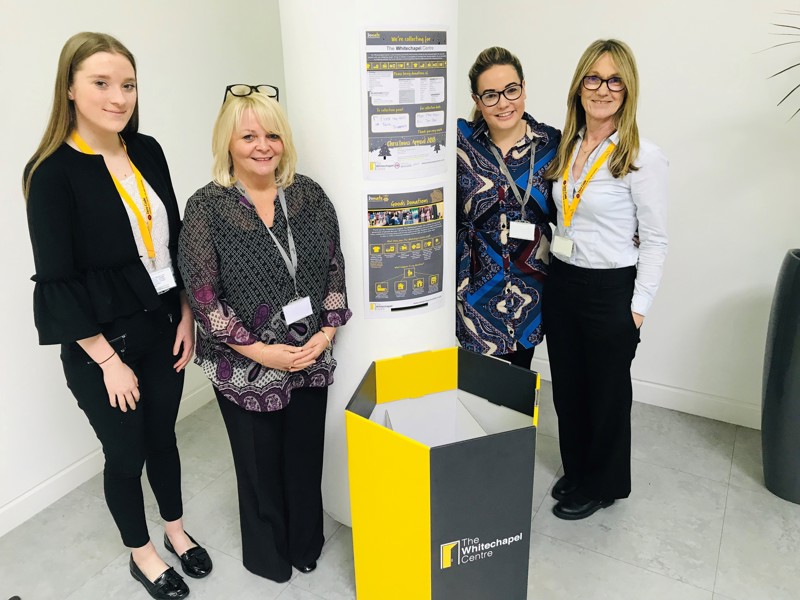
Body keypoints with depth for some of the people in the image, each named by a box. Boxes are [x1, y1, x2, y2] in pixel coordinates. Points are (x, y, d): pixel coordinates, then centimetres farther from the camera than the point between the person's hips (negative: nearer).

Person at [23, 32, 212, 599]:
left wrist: (186, 317, 3)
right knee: (126, 453, 13)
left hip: (162, 327, 5)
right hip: (101, 340, -4)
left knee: (163, 437, 20)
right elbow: (57, 282, -14)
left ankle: (176, 529, 44)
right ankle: (141, 552, 39)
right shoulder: (52, 172, -15)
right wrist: (108, 360, -13)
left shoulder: (148, 152, 0)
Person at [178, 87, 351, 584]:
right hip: (246, 369, -3)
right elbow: (203, 295, -13)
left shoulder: (308, 194, -1)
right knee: (260, 463, 16)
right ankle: (268, 555, 43)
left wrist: (327, 332, -7)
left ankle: (306, 545, 45)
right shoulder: (206, 208, -11)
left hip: (311, 358, 3)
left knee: (307, 456, 18)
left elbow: (335, 268, 3)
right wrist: (260, 351, -16)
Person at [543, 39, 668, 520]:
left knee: (606, 392, 12)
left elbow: (655, 240, -11)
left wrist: (637, 309, -11)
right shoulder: (566, 148, 4)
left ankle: (603, 485, 35)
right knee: (567, 385, 18)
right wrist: (553, 270, 11)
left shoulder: (644, 157, -14)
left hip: (611, 290, -6)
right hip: (561, 282, 6)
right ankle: (576, 469, 41)